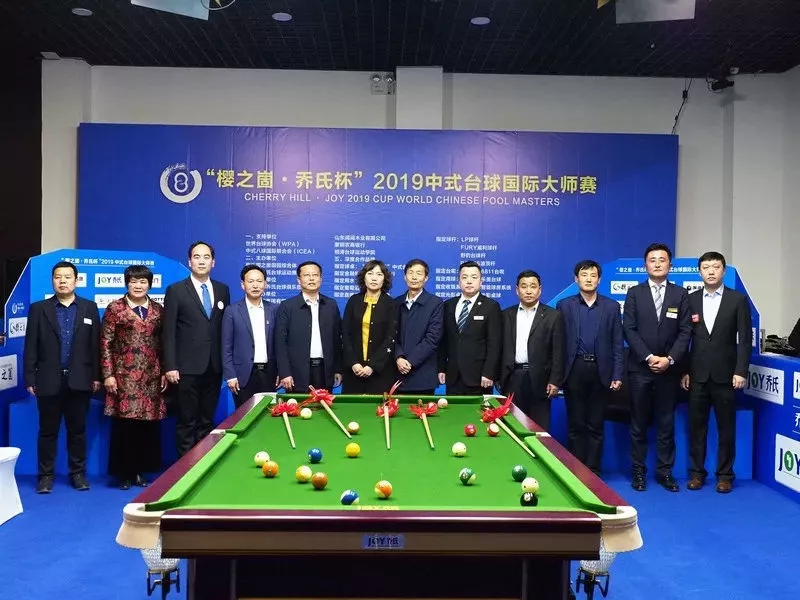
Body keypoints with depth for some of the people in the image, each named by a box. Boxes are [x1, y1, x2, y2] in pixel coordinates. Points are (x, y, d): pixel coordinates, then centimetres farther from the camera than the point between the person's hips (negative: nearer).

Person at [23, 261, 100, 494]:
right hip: (49, 380, 0)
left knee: (77, 430, 9)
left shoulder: (90, 308, 6)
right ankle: (46, 475, 17)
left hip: (79, 380, 1)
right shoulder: (38, 309, 4)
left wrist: (96, 376, 0)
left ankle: (78, 473, 18)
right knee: (48, 431, 7)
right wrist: (30, 379, -3)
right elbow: (30, 347, 1)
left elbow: (95, 344, 4)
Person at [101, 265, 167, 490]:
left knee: (148, 425, 5)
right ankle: (123, 472, 13)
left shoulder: (158, 310, 9)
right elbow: (105, 343, -2)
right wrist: (107, 375, -7)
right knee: (123, 423, -1)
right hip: (124, 376, -3)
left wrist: (165, 373, 6)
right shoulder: (115, 309, 0)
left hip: (151, 377, 3)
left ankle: (139, 470, 19)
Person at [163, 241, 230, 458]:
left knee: (207, 420, 11)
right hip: (188, 367, -4)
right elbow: (169, 332, -5)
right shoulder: (176, 291, -3)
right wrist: (170, 366, -11)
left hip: (214, 367, 4)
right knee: (187, 421, 3)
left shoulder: (222, 290, 10)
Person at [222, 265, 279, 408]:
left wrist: (280, 372, 4)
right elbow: (226, 348, -1)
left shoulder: (274, 309, 7)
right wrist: (230, 376, -7)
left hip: (268, 374, 2)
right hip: (244, 375, -2)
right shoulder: (232, 311, -1)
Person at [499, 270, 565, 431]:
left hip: (538, 379, -2)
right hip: (513, 378, 2)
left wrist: (555, 381, -8)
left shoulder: (553, 316, 2)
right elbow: (501, 347, 10)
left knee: (539, 428, 2)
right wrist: (497, 376, 3)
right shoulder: (507, 315, 11)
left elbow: (558, 352, -1)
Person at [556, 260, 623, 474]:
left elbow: (617, 343, 4)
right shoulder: (564, 305, 5)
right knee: (576, 424, 5)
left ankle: (593, 470, 15)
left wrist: (617, 375, -2)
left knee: (596, 425, 6)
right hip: (574, 370, 0)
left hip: (600, 371, 0)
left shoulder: (611, 306, 6)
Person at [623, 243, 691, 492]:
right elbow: (629, 329, -3)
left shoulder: (680, 294, 6)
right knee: (639, 423, 5)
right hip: (640, 368, -1)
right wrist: (648, 357, -12)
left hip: (668, 369, 1)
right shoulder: (634, 293, 3)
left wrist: (669, 359, -11)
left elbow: (685, 331, 0)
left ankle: (665, 471, 16)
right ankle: (638, 471, 14)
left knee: (666, 423, 7)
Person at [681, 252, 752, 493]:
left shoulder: (738, 299, 1)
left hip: (725, 374, -1)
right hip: (697, 374, 2)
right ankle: (697, 472, 18)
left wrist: (740, 371, -9)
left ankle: (725, 475, 17)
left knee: (726, 427, 6)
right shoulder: (691, 300, 5)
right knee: (696, 425, 7)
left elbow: (745, 339, -2)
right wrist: (684, 371, 1)